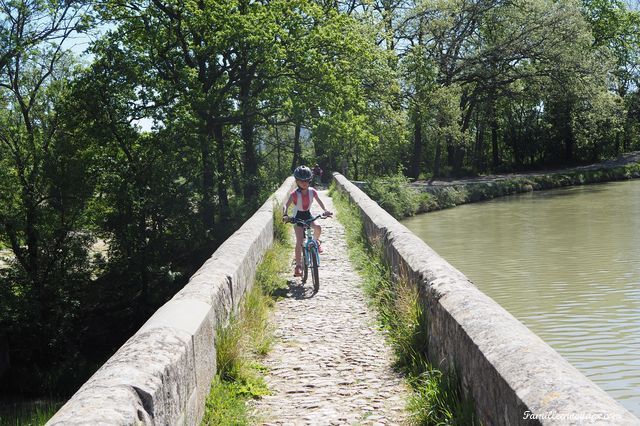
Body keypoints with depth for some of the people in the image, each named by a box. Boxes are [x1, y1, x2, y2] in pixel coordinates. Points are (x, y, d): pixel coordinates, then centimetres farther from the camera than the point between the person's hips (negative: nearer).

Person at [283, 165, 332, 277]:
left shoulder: (312, 191, -10)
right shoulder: (294, 194, -20)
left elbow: (319, 201, -1)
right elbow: (286, 205, -28)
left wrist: (325, 210, -19)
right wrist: (285, 215, -48)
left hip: (308, 215, 3)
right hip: (298, 217, -3)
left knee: (318, 228, -27)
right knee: (299, 241, -16)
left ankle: (316, 241, 9)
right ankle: (298, 266, -13)